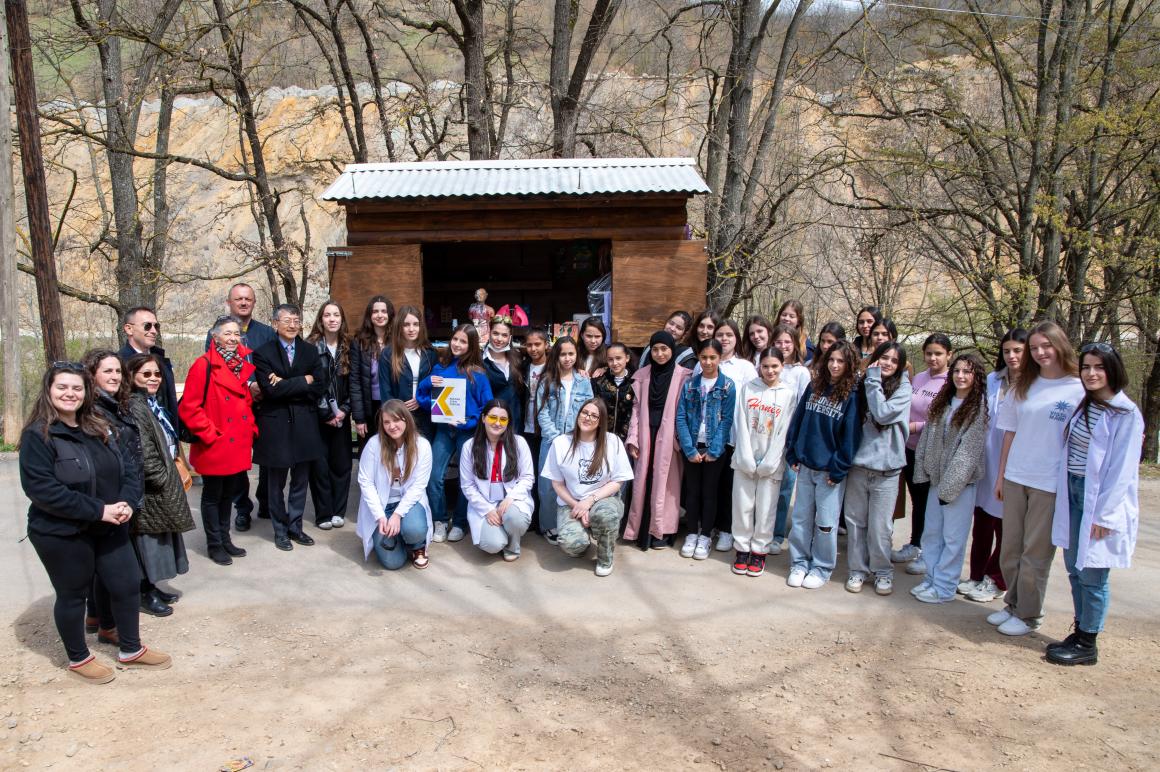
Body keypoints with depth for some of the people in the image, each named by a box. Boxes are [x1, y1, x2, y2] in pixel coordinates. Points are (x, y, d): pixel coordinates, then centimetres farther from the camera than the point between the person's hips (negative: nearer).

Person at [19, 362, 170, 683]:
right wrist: (98, 510, -24)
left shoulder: (99, 428, 6)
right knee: (73, 596, 10)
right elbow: (41, 489, -22)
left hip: (109, 528, 6)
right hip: (61, 534, -6)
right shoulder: (38, 435, -14)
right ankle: (78, 659, 32)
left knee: (128, 585, 12)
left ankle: (130, 650, 31)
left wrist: (126, 501, -10)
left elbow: (124, 469, 11)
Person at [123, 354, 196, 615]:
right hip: (150, 486, -9)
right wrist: (163, 479, -15)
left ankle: (150, 587, 27)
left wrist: (172, 474, 12)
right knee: (148, 538, 0)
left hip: (162, 484, 9)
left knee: (156, 538, 16)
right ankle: (146, 594, 11)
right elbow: (143, 453, -22)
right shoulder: (135, 407, -17)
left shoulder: (151, 404, 12)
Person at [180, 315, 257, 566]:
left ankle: (225, 538, 32)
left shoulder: (245, 366, 8)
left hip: (239, 446, 6)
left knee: (229, 493, 18)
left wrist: (251, 429, 6)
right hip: (214, 446, -6)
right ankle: (214, 545, 21)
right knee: (212, 495, 9)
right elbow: (189, 408, -16)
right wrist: (210, 434, -16)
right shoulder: (204, 365, -13)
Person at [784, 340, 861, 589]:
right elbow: (798, 421, 9)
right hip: (805, 466, 4)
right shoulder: (814, 387, 6)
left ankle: (821, 568, 19)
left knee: (825, 522, 5)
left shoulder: (852, 396, -8)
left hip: (830, 470, -4)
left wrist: (838, 470, -11)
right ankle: (799, 563, 23)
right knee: (801, 518, 11)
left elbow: (851, 436, -10)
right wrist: (792, 455, 4)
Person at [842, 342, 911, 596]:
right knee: (855, 521, 9)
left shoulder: (903, 388, -2)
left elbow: (882, 414, -17)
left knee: (880, 527, 3)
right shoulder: (862, 385, 7)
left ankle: (883, 572, 21)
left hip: (885, 468, -3)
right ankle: (858, 569, 23)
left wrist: (873, 381, -10)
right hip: (857, 464, 3)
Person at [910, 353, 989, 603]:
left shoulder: (979, 406, -10)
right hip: (937, 478, 7)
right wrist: (922, 471, 6)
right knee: (931, 532, 14)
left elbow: (969, 450, -14)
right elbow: (928, 438, 12)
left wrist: (950, 486, -16)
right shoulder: (942, 402, 9)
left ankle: (943, 587, 12)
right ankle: (931, 578, 26)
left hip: (961, 482, -6)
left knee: (953, 537, 2)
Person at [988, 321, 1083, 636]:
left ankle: (1028, 614, 19)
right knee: (1010, 549, 12)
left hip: (1051, 483, -4)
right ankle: (1013, 604, 28)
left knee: (1035, 553, 5)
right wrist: (1001, 475, 10)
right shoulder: (1023, 386, 8)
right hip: (1015, 479, 5)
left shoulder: (1079, 389, -6)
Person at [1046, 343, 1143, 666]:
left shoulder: (1126, 414, -12)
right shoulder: (1083, 406, 11)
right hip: (1073, 494, 7)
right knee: (1075, 570, 14)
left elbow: (1122, 469, -14)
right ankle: (1079, 632, 27)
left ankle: (1087, 645, 13)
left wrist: (1103, 515, -15)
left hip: (1101, 500, -7)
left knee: (1092, 575, 1)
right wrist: (1067, 492, 9)